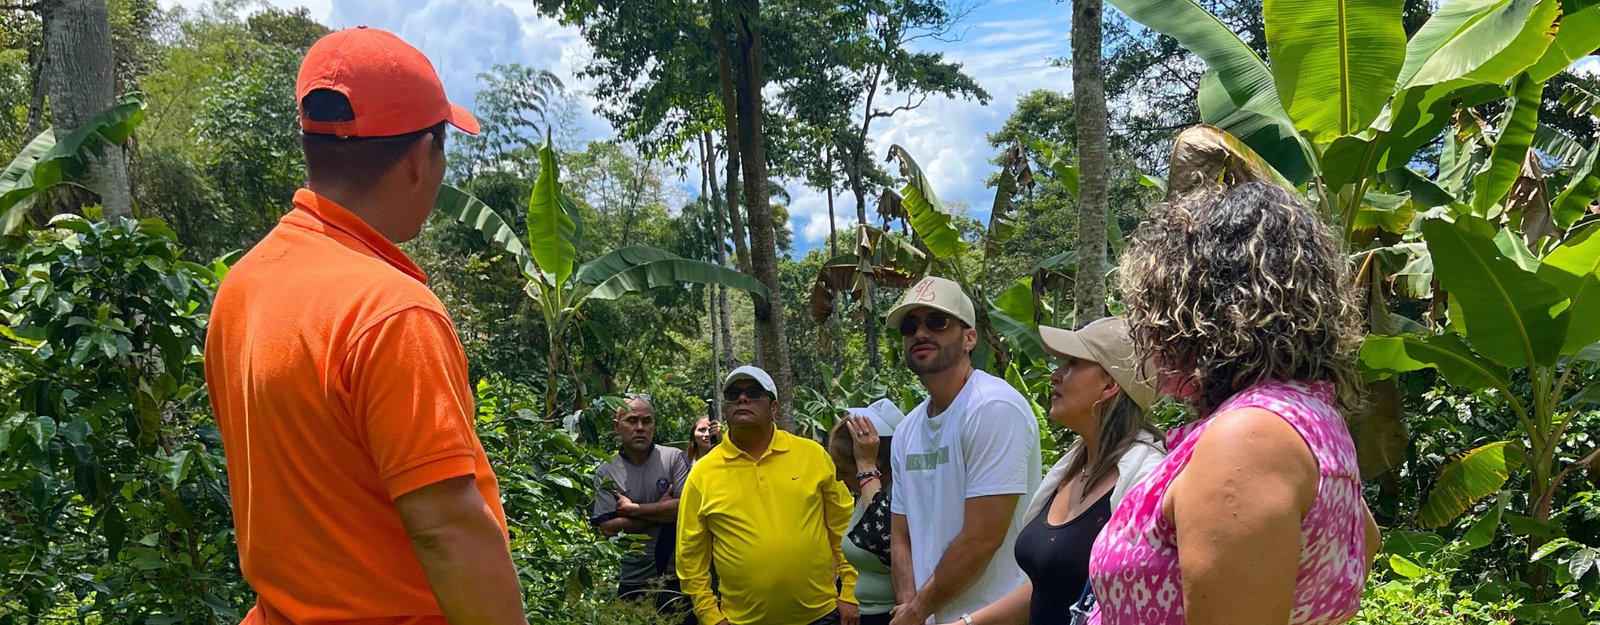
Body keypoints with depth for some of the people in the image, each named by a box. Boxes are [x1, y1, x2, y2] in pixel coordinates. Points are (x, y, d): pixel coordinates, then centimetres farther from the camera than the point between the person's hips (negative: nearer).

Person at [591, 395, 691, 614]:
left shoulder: (674, 458, -2)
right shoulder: (606, 473, 2)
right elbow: (608, 528, -7)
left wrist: (633, 509, -11)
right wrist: (661, 510, -9)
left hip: (677, 576, -1)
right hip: (632, 582, 1)